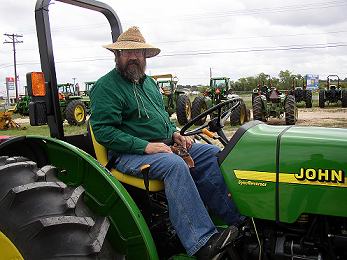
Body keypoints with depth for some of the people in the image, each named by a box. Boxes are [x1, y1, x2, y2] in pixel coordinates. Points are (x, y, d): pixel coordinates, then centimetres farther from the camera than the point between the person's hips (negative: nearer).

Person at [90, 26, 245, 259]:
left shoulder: (149, 82, 20)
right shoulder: (105, 87, -6)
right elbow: (104, 131, -16)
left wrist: (174, 133, 7)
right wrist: (145, 146, -23)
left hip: (163, 145, 8)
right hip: (129, 153, -8)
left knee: (213, 154, -6)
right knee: (175, 165, -35)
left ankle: (236, 219, -9)